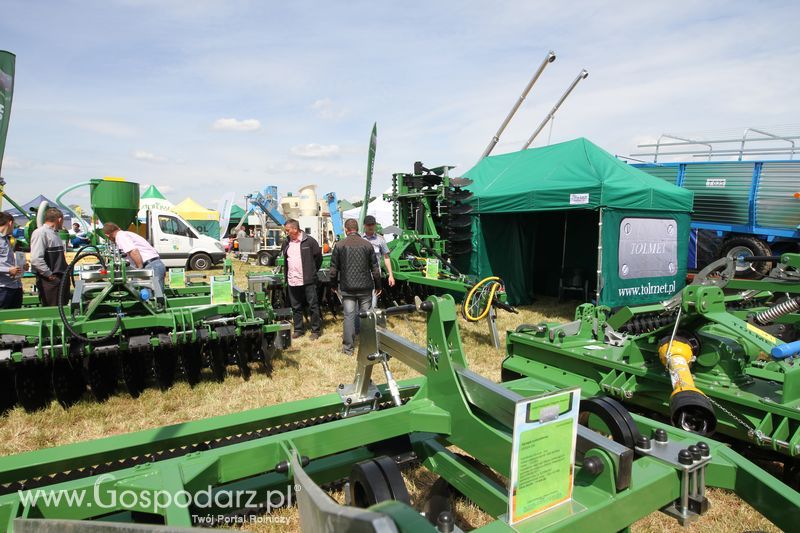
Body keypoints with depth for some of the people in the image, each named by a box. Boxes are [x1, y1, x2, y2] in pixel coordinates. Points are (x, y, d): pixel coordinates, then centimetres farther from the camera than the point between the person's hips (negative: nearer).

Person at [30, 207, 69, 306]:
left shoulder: (55, 234, 17)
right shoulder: (40, 233, -12)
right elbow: (36, 259, -22)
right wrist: (50, 275, -17)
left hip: (61, 279, 9)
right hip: (50, 282, -9)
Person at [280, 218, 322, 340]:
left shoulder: (309, 241, -7)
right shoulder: (286, 243, 9)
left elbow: (318, 257, 0)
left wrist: (312, 272, 5)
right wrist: (286, 276, 15)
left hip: (308, 280, -5)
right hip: (292, 281, 5)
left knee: (313, 306, 1)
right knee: (296, 307, 13)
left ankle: (316, 330, 12)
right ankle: (298, 329, 26)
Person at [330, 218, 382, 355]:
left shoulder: (339, 245, -3)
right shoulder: (367, 245, -1)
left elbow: (333, 269, 1)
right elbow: (375, 269, 2)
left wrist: (334, 284, 15)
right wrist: (378, 286, 12)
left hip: (347, 288, 0)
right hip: (365, 287, 1)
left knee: (349, 316, 4)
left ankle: (348, 347, 9)